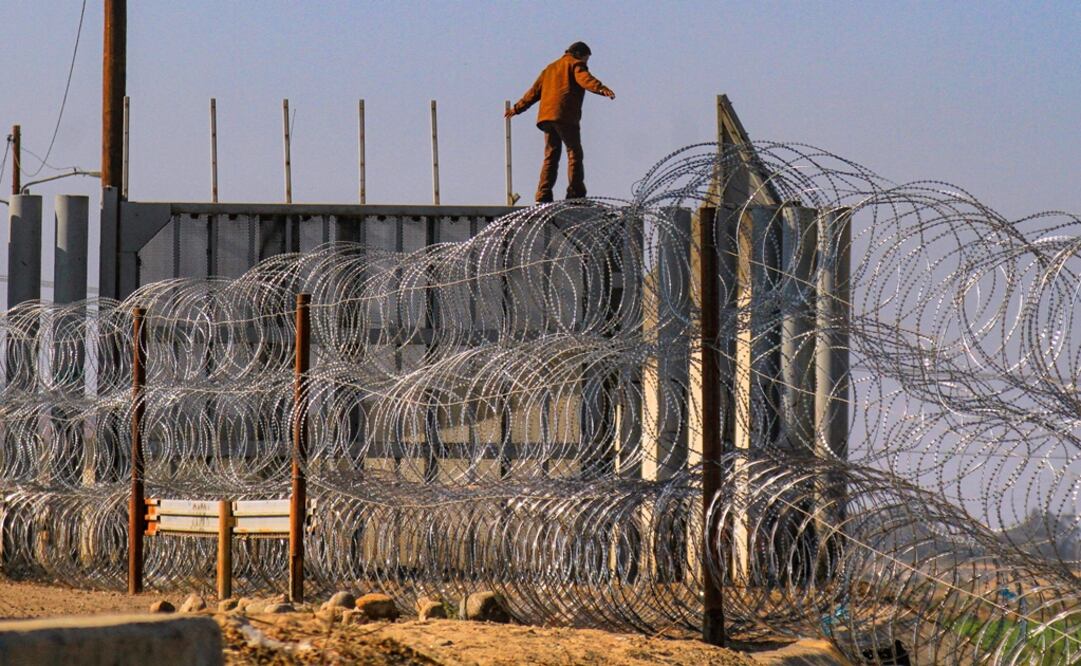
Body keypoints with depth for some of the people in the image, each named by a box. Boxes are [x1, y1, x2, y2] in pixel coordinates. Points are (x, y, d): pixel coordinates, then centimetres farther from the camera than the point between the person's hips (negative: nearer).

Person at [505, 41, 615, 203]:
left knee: (551, 156, 9)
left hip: (546, 116, 7)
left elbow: (535, 90, 31)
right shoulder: (576, 64, 6)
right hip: (565, 116, -7)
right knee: (574, 154, -4)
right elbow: (584, 78, -17)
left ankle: (543, 196, 0)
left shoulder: (551, 68, 27)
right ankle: (575, 194, -13)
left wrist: (517, 108, 40)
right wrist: (601, 88, -34)